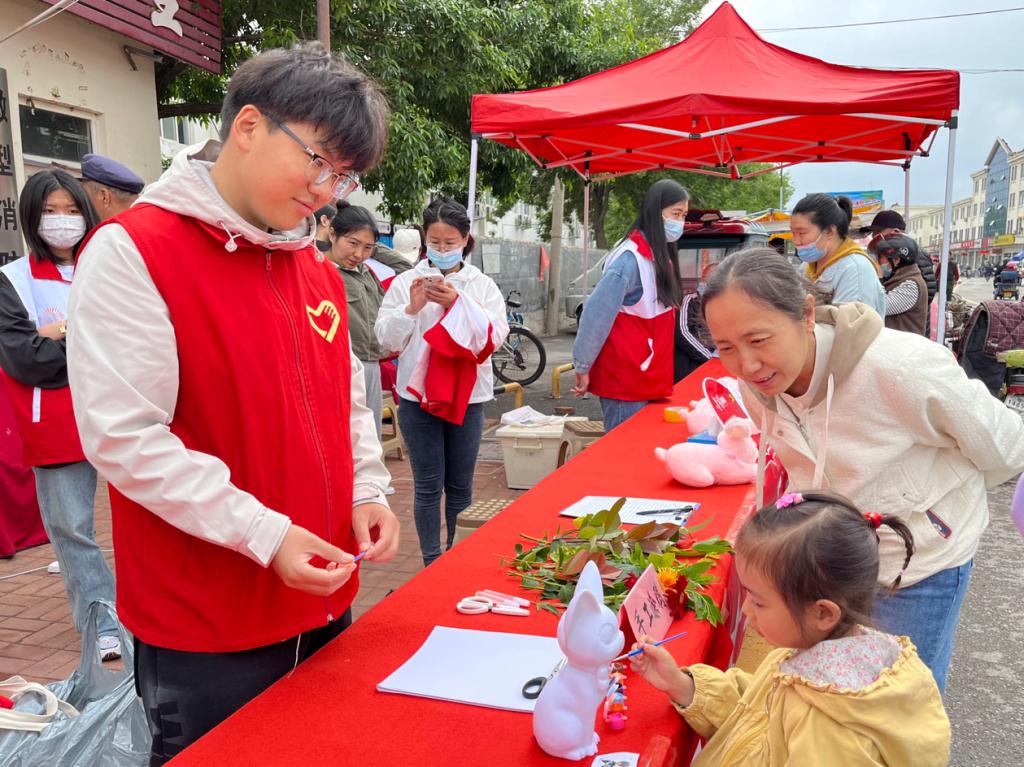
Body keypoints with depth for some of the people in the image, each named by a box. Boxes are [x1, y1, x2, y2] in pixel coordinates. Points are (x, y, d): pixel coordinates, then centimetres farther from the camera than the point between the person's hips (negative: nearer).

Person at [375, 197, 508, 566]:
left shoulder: (482, 285, 3)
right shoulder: (406, 282, 0)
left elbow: (494, 336, -9)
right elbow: (387, 339, -3)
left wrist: (457, 303, -18)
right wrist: (411, 308, -19)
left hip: (467, 396, 1)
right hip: (419, 395, -1)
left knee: (460, 487, 11)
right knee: (428, 486, 5)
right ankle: (432, 563, 16)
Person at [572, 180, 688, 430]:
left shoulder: (659, 255, 10)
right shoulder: (631, 258, -17)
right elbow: (596, 314, -19)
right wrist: (583, 367, -15)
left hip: (646, 376, 9)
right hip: (624, 376, -9)